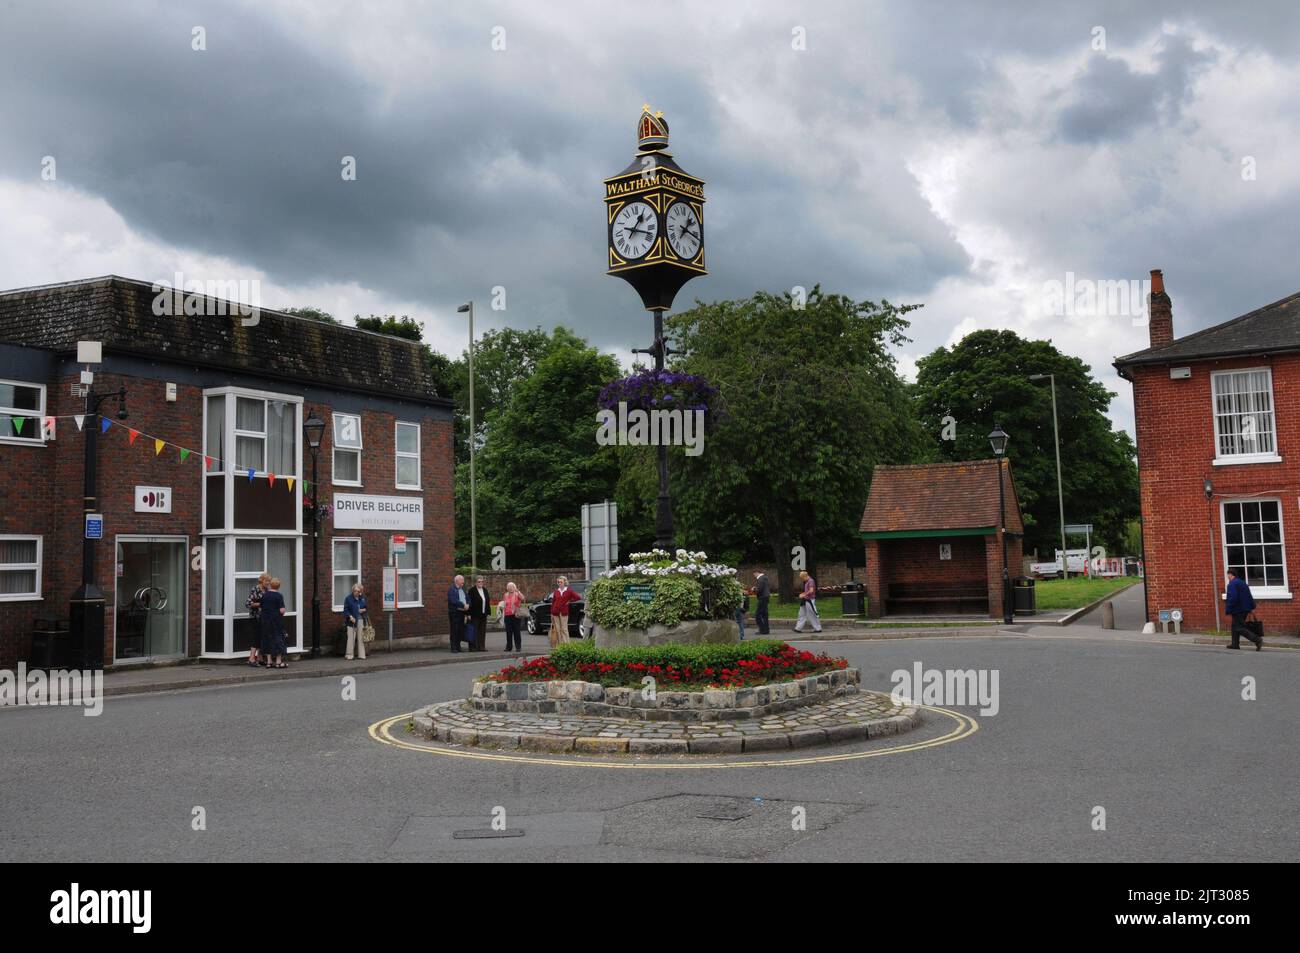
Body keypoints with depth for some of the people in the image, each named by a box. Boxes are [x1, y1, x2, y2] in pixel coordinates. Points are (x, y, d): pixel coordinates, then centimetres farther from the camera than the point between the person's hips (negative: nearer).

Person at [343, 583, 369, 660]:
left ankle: (361, 654, 11)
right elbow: (345, 610, -2)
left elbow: (367, 608, 20)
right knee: (351, 638, -6)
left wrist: (364, 610, -2)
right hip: (352, 621, -4)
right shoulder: (348, 599, -2)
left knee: (361, 638, 6)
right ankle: (349, 654, 0)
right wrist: (350, 616, -15)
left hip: (361, 620, 4)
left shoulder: (363, 599, 10)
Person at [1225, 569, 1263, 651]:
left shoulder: (1231, 584, -16)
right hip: (1245, 609, 10)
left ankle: (1257, 640, -19)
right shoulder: (1243, 582, 15)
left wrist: (1228, 610, -18)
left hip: (1238, 610, -10)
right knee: (1235, 626, 19)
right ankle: (1235, 644, 22)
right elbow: (1249, 596, 18)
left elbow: (1232, 598, -24)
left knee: (1239, 628, -8)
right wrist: (1252, 607, 20)